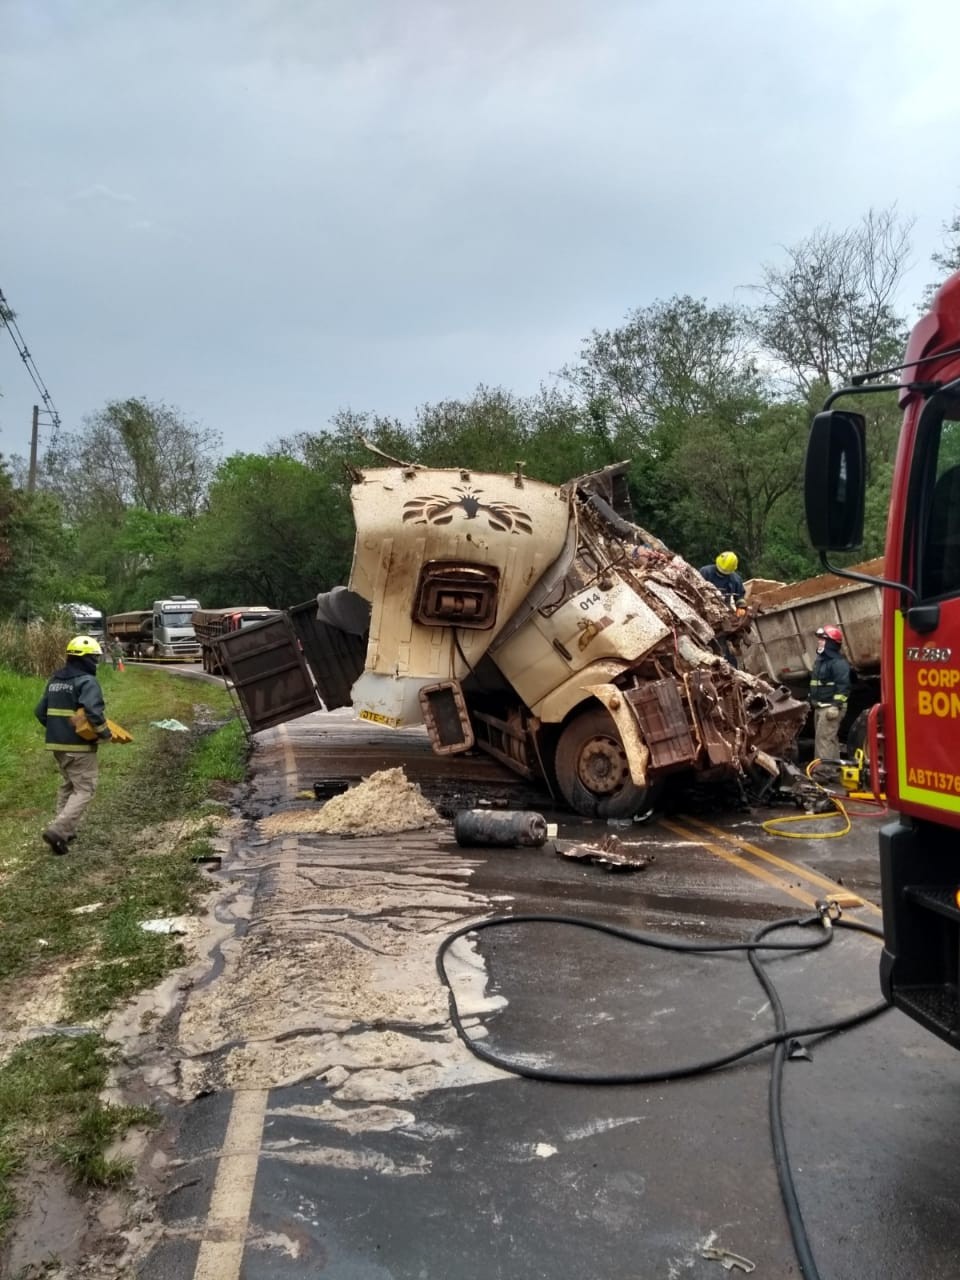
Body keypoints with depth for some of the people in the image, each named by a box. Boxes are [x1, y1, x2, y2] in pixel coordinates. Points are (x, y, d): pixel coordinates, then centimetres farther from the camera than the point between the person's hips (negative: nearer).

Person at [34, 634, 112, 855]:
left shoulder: (54, 680, 11)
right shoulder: (87, 681, -15)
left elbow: (41, 712, 14)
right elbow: (94, 711, -29)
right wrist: (105, 733, -16)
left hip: (57, 744, 8)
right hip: (80, 746, -8)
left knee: (67, 786, 22)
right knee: (84, 790, -2)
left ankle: (65, 830, 24)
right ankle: (58, 830, -14)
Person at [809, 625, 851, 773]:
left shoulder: (838, 662, -15)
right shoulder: (820, 660, 18)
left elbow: (843, 686, -22)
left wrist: (836, 706, -27)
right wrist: (812, 702, 25)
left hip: (831, 707, -10)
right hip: (820, 707, 10)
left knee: (824, 737, -14)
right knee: (830, 738, 15)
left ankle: (825, 769, -16)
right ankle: (833, 768, 22)